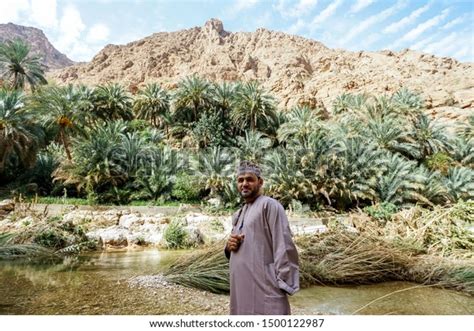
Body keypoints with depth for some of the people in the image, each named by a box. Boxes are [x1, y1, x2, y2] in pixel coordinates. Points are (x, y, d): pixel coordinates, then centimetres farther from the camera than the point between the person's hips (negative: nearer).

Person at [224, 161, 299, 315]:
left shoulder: (269, 205, -8)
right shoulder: (238, 215, 18)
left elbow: (284, 246, -14)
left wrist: (283, 283, -18)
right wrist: (229, 246, 1)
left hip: (265, 288, -8)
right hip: (241, 288, 8)